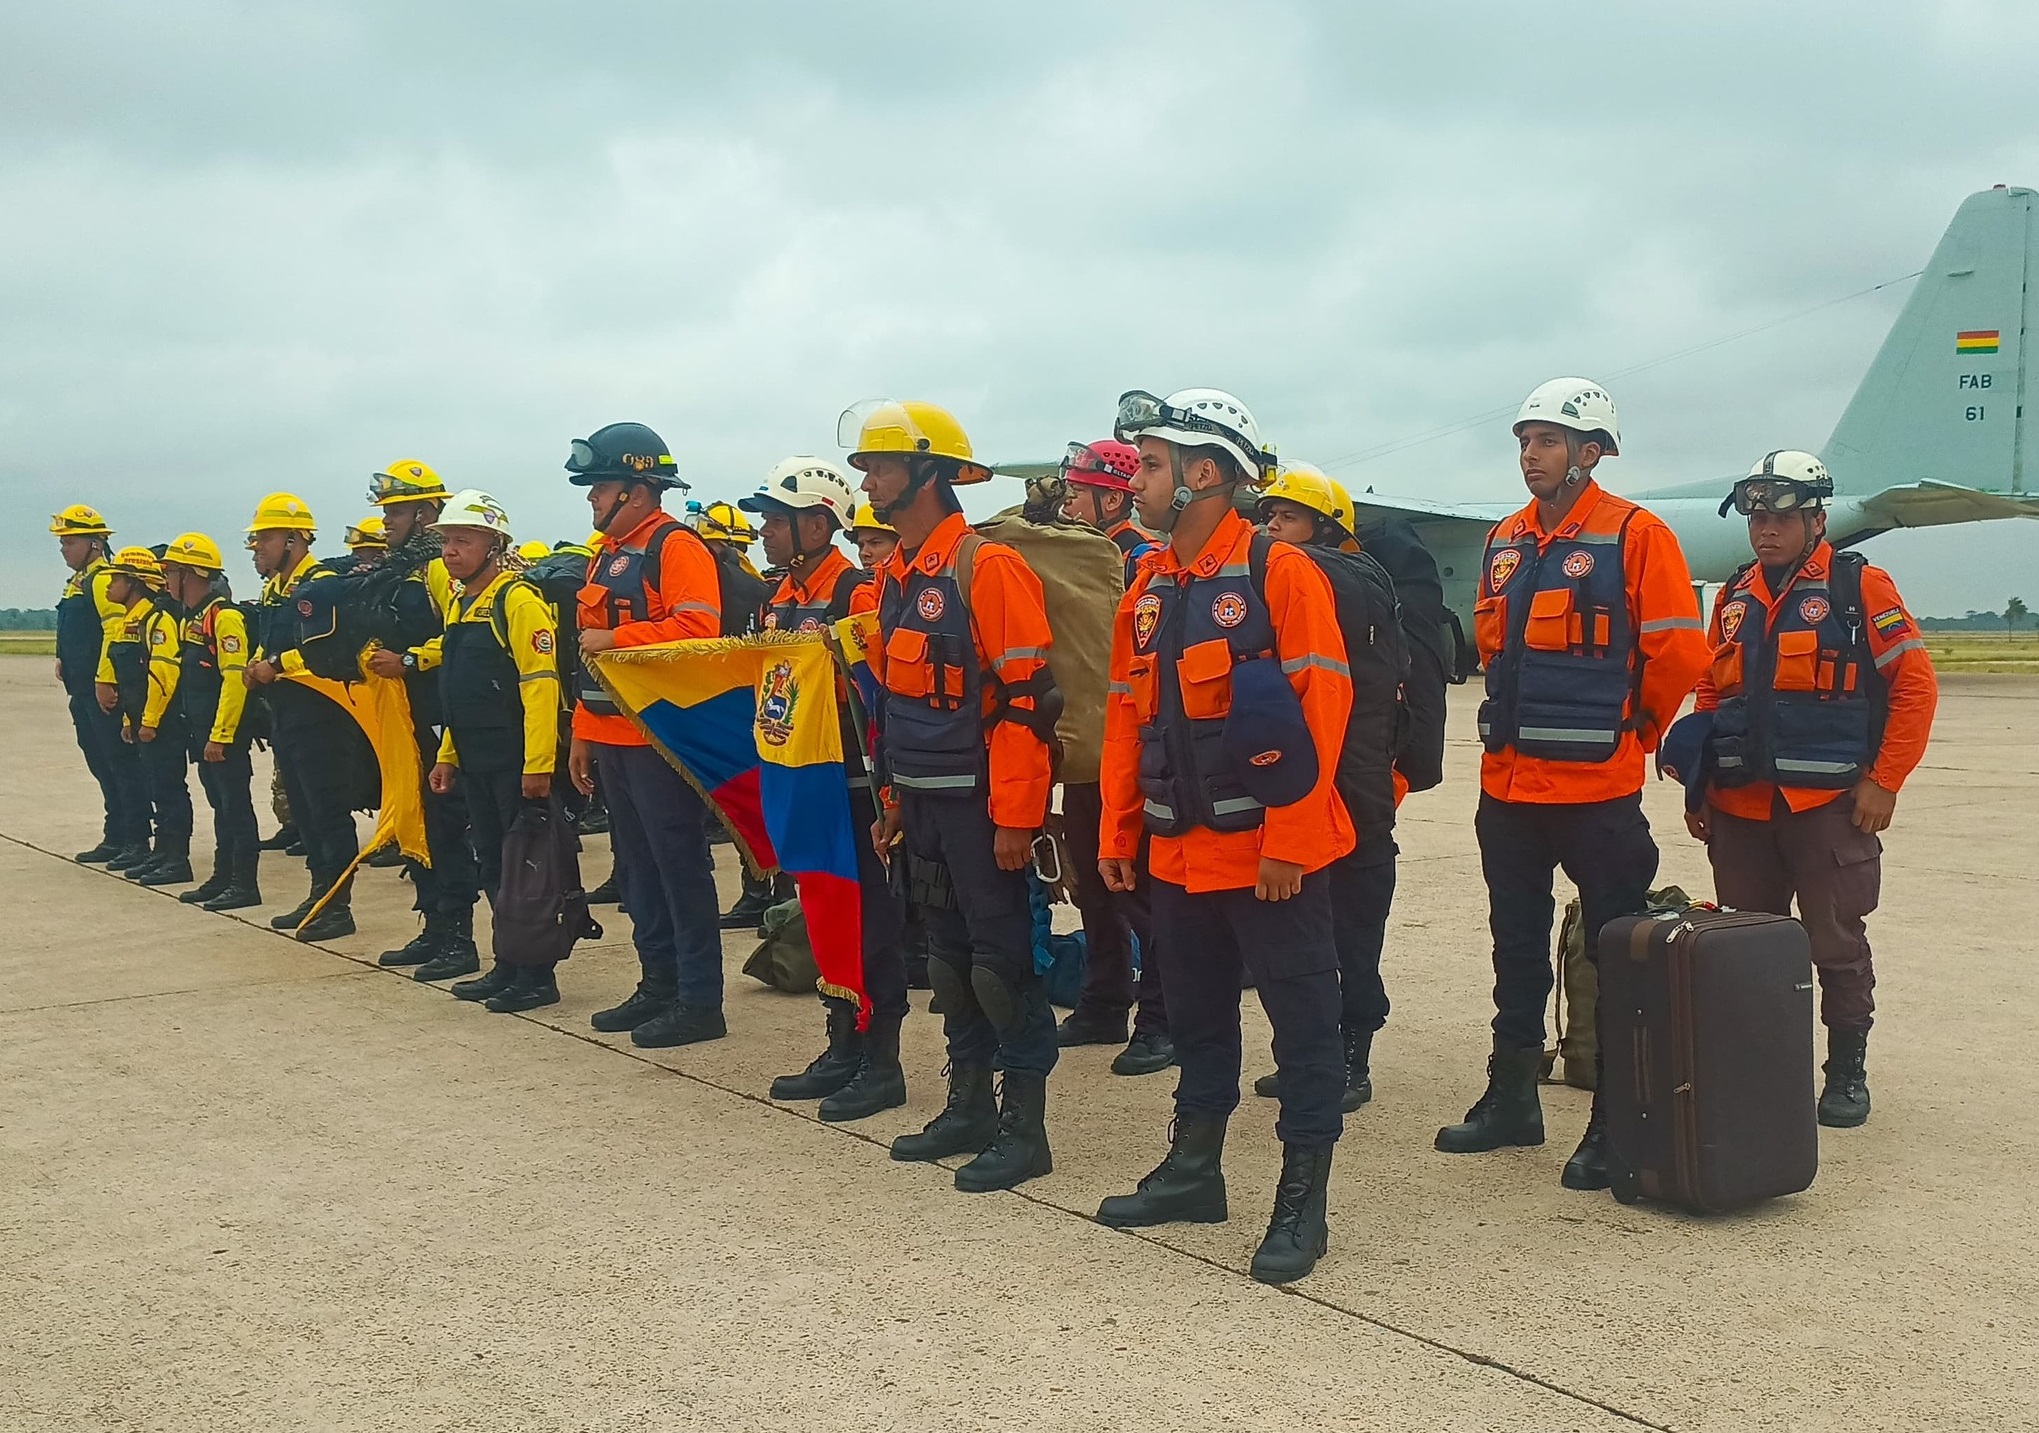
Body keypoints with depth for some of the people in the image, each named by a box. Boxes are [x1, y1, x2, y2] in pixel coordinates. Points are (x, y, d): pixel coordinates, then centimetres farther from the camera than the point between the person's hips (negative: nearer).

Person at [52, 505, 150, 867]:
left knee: (122, 764, -5)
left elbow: (116, 631, -22)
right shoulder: (78, 581, 18)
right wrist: (64, 664, 21)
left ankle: (137, 842, -2)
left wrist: (105, 681, -23)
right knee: (101, 766, 14)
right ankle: (114, 839, 21)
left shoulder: (103, 579, -14)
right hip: (83, 691, 11)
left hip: (104, 691, -11)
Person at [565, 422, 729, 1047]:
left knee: (680, 866, -4)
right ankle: (659, 985, 23)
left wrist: (615, 638, -21)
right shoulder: (608, 553, 18)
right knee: (637, 865, 14)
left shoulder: (676, 546, -11)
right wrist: (582, 732, 19)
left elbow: (698, 628, -25)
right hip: (613, 737, 9)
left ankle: (700, 1002, 2)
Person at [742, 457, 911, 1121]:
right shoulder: (780, 601, 14)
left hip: (853, 785, -9)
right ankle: (842, 1051, 24)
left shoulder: (858, 592, -13)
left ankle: (882, 1064, 7)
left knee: (869, 922, -1)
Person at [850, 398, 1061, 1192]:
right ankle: (968, 1109, 27)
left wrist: (1015, 818, -19)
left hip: (980, 804, -8)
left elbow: (1025, 701, -18)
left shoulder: (986, 568, -15)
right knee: (949, 956, 15)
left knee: (1002, 962, -1)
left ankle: (1025, 1127, 10)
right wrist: (893, 802, 19)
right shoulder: (895, 575, 12)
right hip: (922, 803, 9)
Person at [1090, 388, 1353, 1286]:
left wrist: (1290, 839, -19)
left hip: (1269, 851, -7)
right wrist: (1118, 832, 11)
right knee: (1196, 1014, 17)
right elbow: (1126, 717, 14)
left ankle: (1302, 1196, 12)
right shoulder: (1149, 588, 11)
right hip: (1179, 852, 7)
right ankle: (1194, 1167, 31)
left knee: (1302, 1021, 3)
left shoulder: (1280, 573, -11)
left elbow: (1321, 707, -16)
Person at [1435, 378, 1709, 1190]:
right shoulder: (1506, 541, 11)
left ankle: (1615, 1128, 9)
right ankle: (1512, 1100, 27)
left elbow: (1678, 653, -10)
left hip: (1597, 790, -7)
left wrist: (1627, 732, 1)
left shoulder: (1634, 536, -8)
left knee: (1615, 955, 1)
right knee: (1517, 949, 15)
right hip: (1508, 783, 7)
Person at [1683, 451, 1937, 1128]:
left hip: (1829, 806, -5)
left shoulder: (1859, 586, -3)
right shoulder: (1735, 597, 13)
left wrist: (1883, 781, -9)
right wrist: (1700, 787, 12)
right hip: (1739, 809, 5)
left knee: (1836, 945, 4)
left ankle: (1847, 1072, 18)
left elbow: (1915, 683, -5)